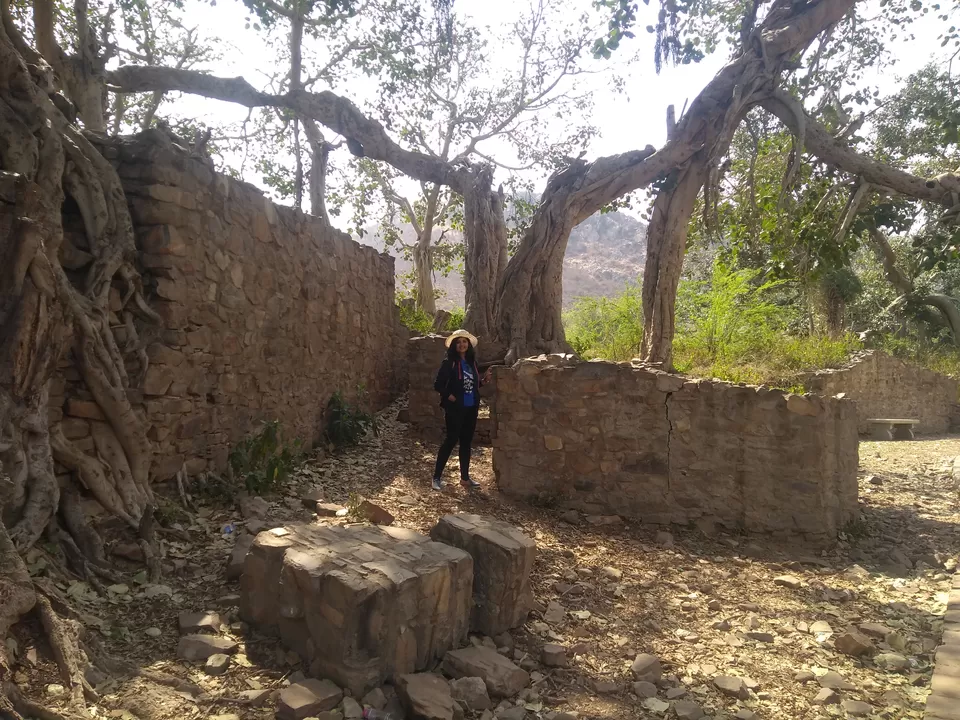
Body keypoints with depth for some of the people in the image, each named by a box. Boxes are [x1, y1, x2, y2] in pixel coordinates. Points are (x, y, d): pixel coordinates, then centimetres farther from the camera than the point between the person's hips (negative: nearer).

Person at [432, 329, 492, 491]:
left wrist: (484, 380, -2)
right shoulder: (449, 363, -9)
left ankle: (465, 477, 21)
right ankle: (437, 477, 3)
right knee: (451, 440, -6)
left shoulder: (472, 362, 10)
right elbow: (438, 385, -10)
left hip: (471, 408, 6)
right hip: (455, 408, -6)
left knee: (466, 442, 12)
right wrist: (450, 397, -17)